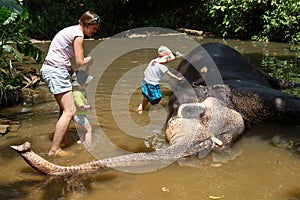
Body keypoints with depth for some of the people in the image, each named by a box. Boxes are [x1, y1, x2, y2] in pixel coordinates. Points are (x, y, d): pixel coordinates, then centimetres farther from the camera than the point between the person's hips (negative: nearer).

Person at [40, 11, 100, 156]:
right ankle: (53, 151, -13)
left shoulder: (71, 31, 18)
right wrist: (90, 59, 6)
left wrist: (73, 72, 9)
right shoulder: (78, 34, -11)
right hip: (56, 71, -11)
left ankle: (64, 142, 26)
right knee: (69, 111, -12)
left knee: (65, 110, 17)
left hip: (51, 69, 11)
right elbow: (80, 62, -13)